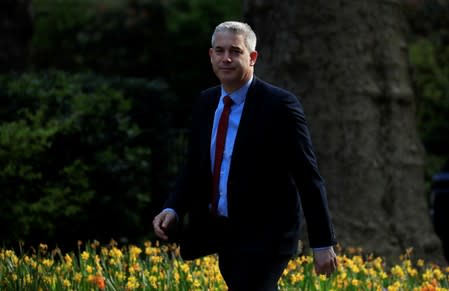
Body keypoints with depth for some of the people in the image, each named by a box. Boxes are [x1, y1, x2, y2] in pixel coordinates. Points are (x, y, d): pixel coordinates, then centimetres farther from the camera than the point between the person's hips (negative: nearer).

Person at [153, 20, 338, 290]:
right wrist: (172, 210, -7)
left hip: (265, 238, -7)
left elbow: (309, 177, -12)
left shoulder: (280, 105, -13)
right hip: (221, 235, 7)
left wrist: (323, 244, -12)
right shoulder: (206, 102, 8)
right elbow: (195, 169, 13)